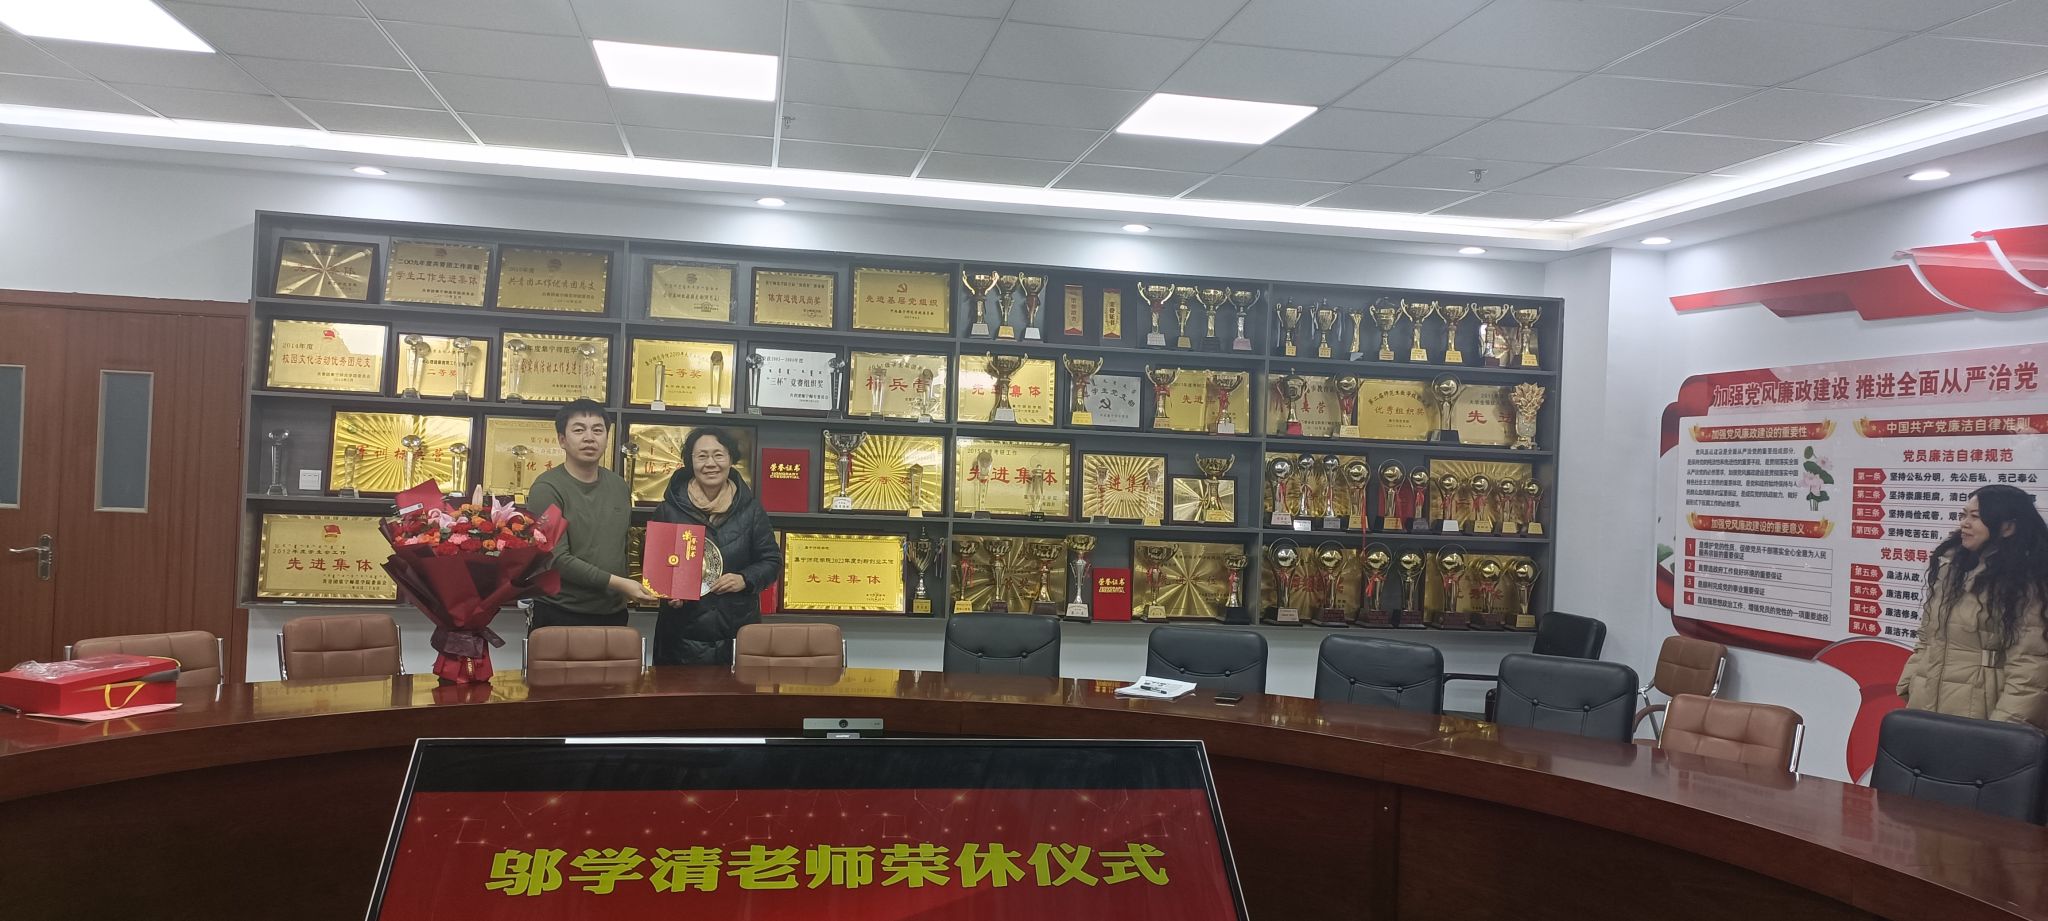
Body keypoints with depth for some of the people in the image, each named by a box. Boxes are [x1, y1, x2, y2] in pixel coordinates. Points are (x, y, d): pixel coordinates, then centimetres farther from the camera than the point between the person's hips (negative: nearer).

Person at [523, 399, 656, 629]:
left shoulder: (620, 487, 10)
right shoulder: (547, 489, -9)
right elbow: (557, 559, -16)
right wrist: (617, 583, -20)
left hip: (614, 616, 5)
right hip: (559, 618, -5)